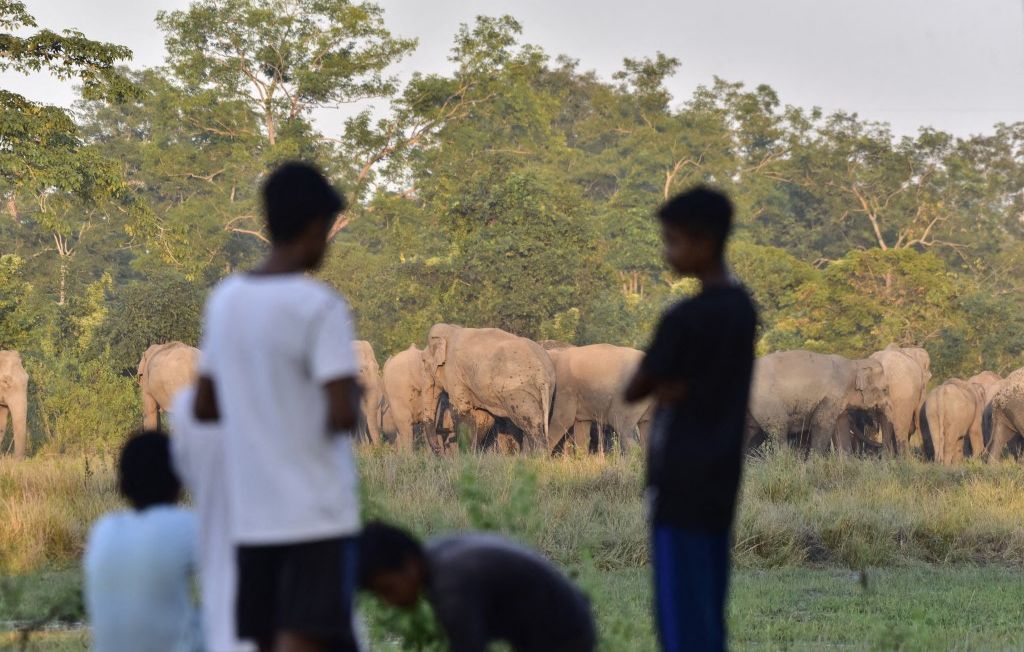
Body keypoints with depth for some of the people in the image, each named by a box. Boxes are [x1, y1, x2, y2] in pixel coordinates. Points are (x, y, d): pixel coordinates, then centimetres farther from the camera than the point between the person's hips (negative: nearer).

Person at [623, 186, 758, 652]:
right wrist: (675, 385, -6)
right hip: (721, 477, 8)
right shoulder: (742, 307, 9)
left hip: (683, 482, -8)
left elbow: (634, 390, -8)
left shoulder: (685, 318, -17)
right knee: (707, 612, 11)